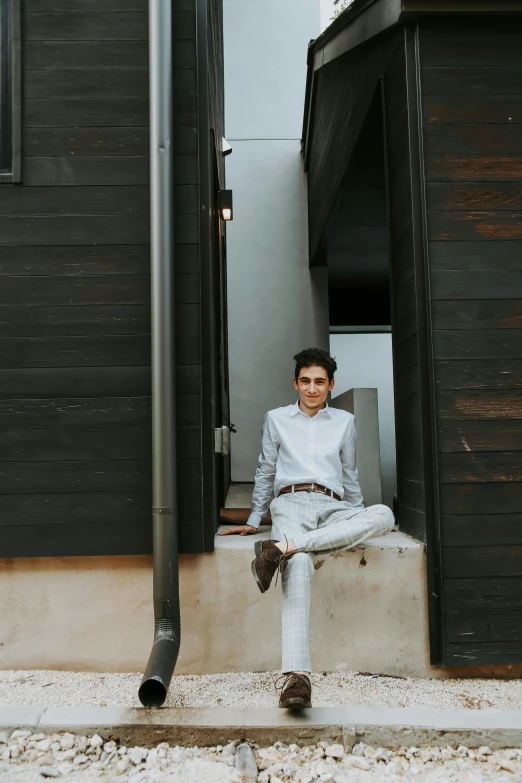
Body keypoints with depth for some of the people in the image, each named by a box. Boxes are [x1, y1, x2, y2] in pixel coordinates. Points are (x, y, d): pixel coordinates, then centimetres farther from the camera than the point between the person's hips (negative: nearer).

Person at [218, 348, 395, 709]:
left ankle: (282, 548, -40)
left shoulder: (345, 421, 21)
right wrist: (254, 521, 21)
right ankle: (297, 675, -49)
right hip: (290, 503, -2)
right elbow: (265, 473, 23)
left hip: (333, 508, 2)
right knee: (299, 567, -35)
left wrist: (360, 524, 27)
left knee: (384, 515, -33)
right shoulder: (276, 419, 18)